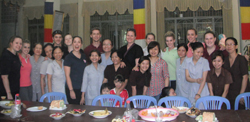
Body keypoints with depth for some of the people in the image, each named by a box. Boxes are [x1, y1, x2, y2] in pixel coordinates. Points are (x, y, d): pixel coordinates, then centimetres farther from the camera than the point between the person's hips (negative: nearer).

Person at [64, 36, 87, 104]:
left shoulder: (84, 57, 10)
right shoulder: (69, 57, -5)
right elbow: (67, 75, -8)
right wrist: (71, 90, -12)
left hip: (82, 88, 5)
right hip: (73, 88, -5)